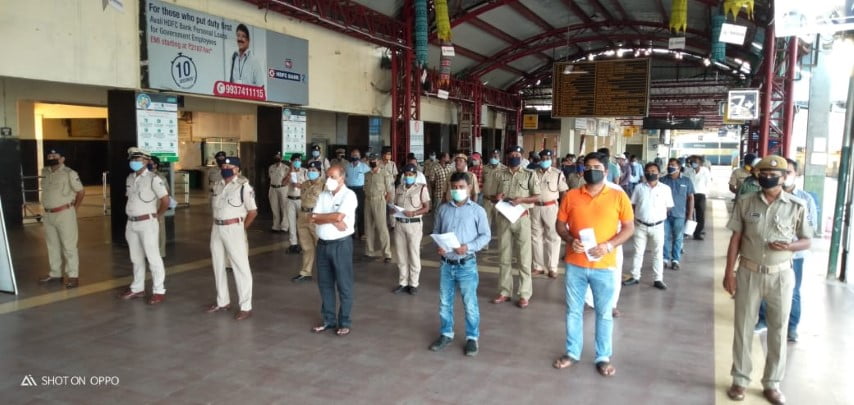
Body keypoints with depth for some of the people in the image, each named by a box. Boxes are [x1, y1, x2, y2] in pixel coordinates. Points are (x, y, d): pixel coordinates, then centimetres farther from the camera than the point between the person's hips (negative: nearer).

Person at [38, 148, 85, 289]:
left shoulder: (69, 173, -10)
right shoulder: (45, 172, 10)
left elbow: (81, 192, -7)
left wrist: (74, 208, -2)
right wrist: (48, 206, 16)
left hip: (64, 213, -7)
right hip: (48, 214, 7)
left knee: (69, 246, -4)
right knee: (52, 245, 16)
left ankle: (73, 275, 2)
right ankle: (55, 273, 27)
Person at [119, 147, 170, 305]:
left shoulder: (153, 179, -11)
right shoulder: (129, 178, 10)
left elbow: (165, 200, -11)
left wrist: (156, 215, -1)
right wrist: (132, 213, 12)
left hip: (147, 223, -7)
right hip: (131, 223, 7)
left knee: (153, 257, -3)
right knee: (136, 258, 15)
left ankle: (159, 290, 4)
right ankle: (137, 288, 27)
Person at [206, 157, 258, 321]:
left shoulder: (243, 186, -10)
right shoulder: (218, 186, 12)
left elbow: (253, 212, -9)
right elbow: (216, 209, 19)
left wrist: (242, 229, -9)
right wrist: (214, 226, 8)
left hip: (233, 228, -8)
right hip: (216, 229, 8)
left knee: (241, 267, -2)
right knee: (218, 265, 17)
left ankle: (246, 307, 4)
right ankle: (222, 302, 33)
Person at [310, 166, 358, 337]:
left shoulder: (349, 195, -10)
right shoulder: (323, 195, 9)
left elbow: (338, 216, -22)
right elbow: (314, 219, -2)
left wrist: (319, 217, -6)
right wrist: (333, 221, -17)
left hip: (341, 244, -6)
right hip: (322, 243, 6)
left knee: (343, 284, 2)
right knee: (324, 283, 13)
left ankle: (344, 322, 13)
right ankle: (328, 319, 25)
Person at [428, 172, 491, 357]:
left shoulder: (477, 210, -4)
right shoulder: (443, 209, 5)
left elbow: (485, 235, -3)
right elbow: (436, 231, 12)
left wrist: (468, 247, -17)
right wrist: (438, 246, -8)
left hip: (467, 264, -3)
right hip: (446, 264, 3)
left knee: (470, 304, 4)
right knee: (445, 302, 14)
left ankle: (472, 338, 20)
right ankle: (446, 334, 31)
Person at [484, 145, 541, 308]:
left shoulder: (529, 175, 1)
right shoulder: (498, 174, 7)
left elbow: (537, 197, -1)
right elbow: (490, 195, 10)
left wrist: (521, 199, -17)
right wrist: (496, 198, -13)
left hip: (521, 218, -2)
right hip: (503, 218, 3)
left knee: (524, 257, -1)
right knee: (504, 256, 9)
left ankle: (525, 294, 6)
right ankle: (504, 291, 18)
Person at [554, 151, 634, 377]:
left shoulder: (618, 196, -3)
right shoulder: (571, 196, 2)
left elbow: (629, 228, -1)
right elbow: (560, 224, 7)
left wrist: (608, 246, -15)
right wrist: (570, 240, -13)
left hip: (604, 266, -2)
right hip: (575, 264, 2)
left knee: (604, 313, 10)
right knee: (573, 311, 13)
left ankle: (603, 357, 26)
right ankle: (572, 353, 29)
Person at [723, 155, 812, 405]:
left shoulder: (797, 206, -4)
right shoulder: (745, 203, -2)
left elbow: (806, 241, 3)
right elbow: (735, 239, 0)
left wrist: (789, 246, -20)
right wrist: (729, 272, -4)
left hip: (781, 275, 0)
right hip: (749, 273, 0)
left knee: (778, 330, 9)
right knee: (743, 327, 8)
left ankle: (772, 383, 24)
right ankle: (740, 380, 21)